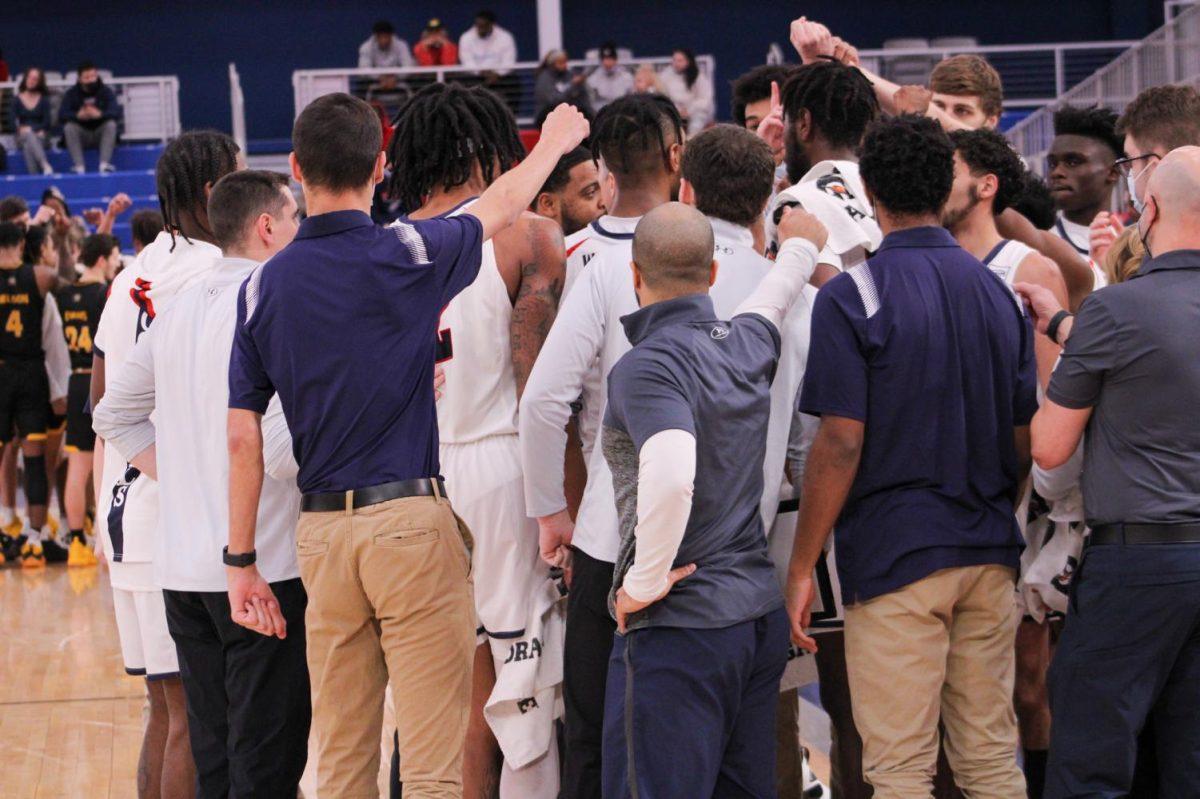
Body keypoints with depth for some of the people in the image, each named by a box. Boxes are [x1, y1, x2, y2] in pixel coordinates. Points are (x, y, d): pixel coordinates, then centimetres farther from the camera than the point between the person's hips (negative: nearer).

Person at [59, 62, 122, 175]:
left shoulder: (106, 91, -4)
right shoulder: (71, 93, -3)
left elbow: (117, 113, -19)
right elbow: (62, 115, -16)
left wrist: (100, 114, -39)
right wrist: (78, 115, -37)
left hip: (100, 133, 0)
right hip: (81, 135, 0)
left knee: (111, 124, -28)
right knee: (69, 126, -28)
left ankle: (104, 164, -36)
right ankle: (79, 167, -37)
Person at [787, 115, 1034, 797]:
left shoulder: (851, 297, -9)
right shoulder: (998, 293, 8)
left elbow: (842, 445, -14)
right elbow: (1026, 440, 11)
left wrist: (802, 567, -7)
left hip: (896, 556, -6)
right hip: (990, 555, 6)